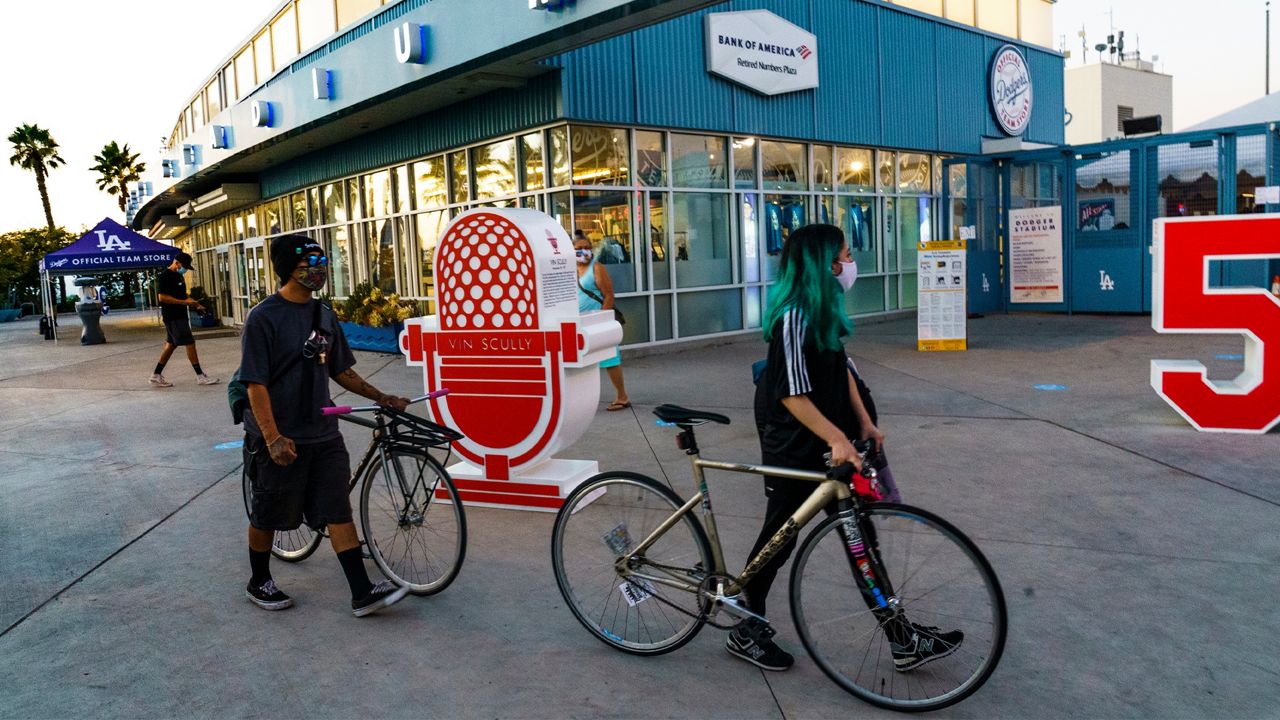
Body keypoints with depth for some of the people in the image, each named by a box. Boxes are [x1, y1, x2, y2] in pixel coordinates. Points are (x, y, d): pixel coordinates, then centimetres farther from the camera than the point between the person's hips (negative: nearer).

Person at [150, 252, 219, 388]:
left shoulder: (178, 276, 16)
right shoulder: (164, 276, -13)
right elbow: (162, 297, -21)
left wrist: (195, 304, 11)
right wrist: (184, 302, -23)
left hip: (180, 316, 10)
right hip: (173, 317, -10)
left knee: (171, 344, 13)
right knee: (190, 343, -9)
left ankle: (156, 376, 19)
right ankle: (200, 376, -5)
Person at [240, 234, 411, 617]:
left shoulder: (324, 316, 7)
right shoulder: (263, 318, -13)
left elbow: (341, 370, 15)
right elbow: (255, 383, -17)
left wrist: (381, 398, 10)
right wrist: (273, 437, -24)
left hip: (323, 434, 6)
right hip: (281, 440, -5)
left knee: (338, 510, 3)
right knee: (268, 514, 12)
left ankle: (362, 593, 5)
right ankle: (259, 583, 34)